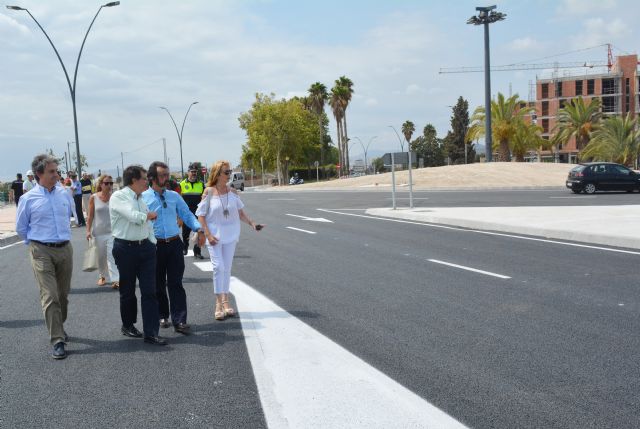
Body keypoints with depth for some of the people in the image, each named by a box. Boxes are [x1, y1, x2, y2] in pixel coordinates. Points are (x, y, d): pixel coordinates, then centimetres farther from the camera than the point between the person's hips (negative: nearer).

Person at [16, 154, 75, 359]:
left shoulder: (64, 194, 4)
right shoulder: (28, 199, -6)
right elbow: (21, 227, 8)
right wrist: (34, 243, 10)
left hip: (65, 249, 4)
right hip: (41, 252, -4)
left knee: (63, 295, 14)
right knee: (50, 296, -10)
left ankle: (58, 327, 35)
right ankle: (58, 341, -8)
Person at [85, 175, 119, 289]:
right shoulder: (94, 198, -2)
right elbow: (90, 215, 2)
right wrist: (88, 230, -3)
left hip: (112, 231, -1)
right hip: (99, 231, 1)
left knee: (112, 255, -10)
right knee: (101, 256, 13)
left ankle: (115, 280, -13)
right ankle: (102, 276, 32)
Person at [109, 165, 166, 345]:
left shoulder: (140, 198, 13)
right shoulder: (118, 197, -10)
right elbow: (135, 217, -21)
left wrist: (152, 243, 11)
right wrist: (150, 215, -3)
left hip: (145, 246, 6)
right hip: (125, 248, -6)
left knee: (149, 291, -2)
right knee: (128, 290, 10)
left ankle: (151, 333, -1)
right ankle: (127, 325, 31)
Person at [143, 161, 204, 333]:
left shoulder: (174, 196, 9)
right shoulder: (143, 198, -1)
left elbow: (187, 215, 7)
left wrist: (199, 229, -9)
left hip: (174, 244, 2)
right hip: (155, 246, -2)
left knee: (176, 283, -1)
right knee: (158, 284, 11)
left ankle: (179, 321, 0)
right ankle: (162, 316, 28)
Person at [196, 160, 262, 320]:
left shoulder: (232, 191, 3)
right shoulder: (209, 192, -8)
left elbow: (240, 212, 11)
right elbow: (200, 214, -6)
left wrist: (252, 223, -4)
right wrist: (208, 235, -14)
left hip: (230, 234, 4)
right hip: (214, 235, -4)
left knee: (227, 268, 8)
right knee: (218, 267, -10)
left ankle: (225, 302, 17)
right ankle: (219, 303, -4)